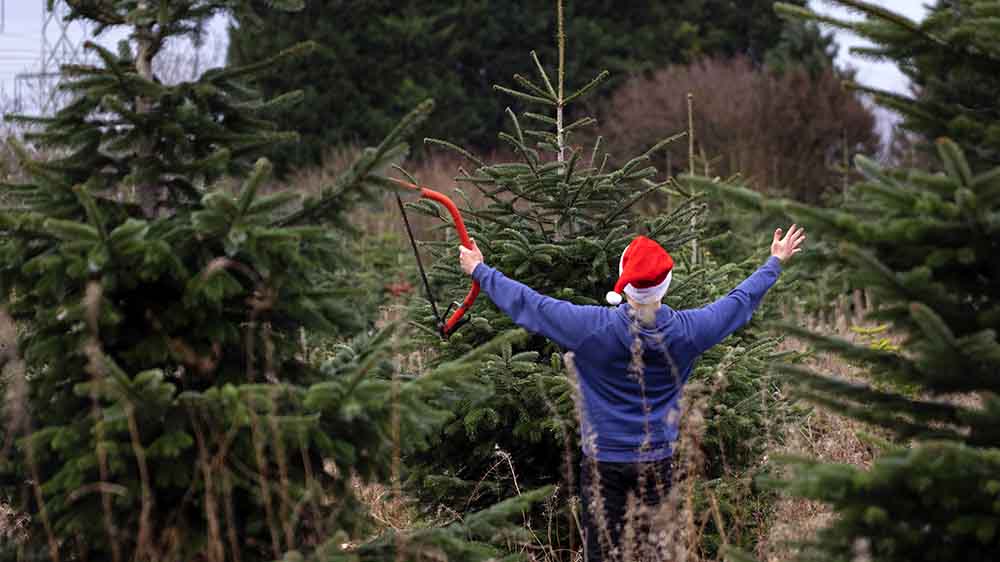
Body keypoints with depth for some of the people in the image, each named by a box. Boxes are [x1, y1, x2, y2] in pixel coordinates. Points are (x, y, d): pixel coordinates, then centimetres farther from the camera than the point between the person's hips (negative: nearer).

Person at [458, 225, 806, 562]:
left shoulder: (592, 327, -17)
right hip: (657, 461, 2)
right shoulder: (686, 330, -9)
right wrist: (775, 264, 25)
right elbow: (740, 302, 8)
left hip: (602, 462, -2)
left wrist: (480, 271, 9)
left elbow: (526, 304, -6)